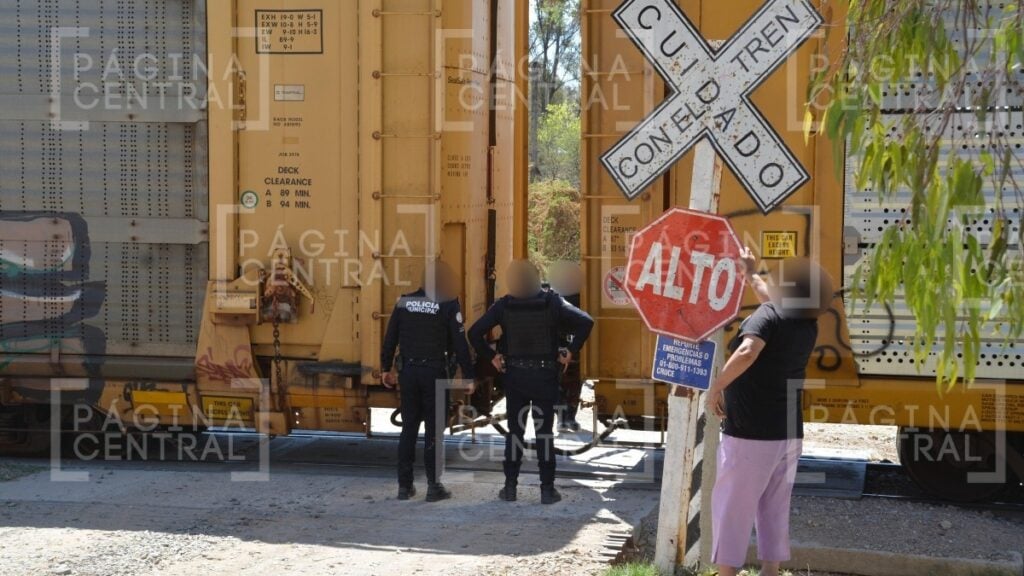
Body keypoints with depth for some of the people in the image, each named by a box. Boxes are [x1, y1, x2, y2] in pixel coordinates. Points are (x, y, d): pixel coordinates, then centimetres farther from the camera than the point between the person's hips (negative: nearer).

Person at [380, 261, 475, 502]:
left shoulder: (404, 301, 6)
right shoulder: (448, 304, -6)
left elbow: (390, 338, 8)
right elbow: (460, 344, -7)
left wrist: (386, 368, 16)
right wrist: (468, 376, -1)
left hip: (409, 372, 4)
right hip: (436, 373, -4)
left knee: (409, 428, 11)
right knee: (434, 430, 3)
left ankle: (404, 485, 12)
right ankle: (434, 485, 3)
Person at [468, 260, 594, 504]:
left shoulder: (503, 306, -7)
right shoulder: (552, 302, -9)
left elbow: (475, 332, -10)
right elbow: (586, 322, -14)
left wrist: (491, 357, -1)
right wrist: (571, 353, -7)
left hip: (514, 375, 1)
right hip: (545, 375, -1)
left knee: (514, 432, 10)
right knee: (544, 433, 5)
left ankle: (510, 487, 12)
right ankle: (547, 489, 6)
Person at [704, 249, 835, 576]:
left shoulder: (768, 315, -14)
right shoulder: (807, 325, 8)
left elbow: (747, 352, -33)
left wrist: (716, 387, -22)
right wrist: (751, 272, 42)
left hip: (749, 434, -6)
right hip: (787, 435, 7)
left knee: (732, 507, 3)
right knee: (774, 508, 15)